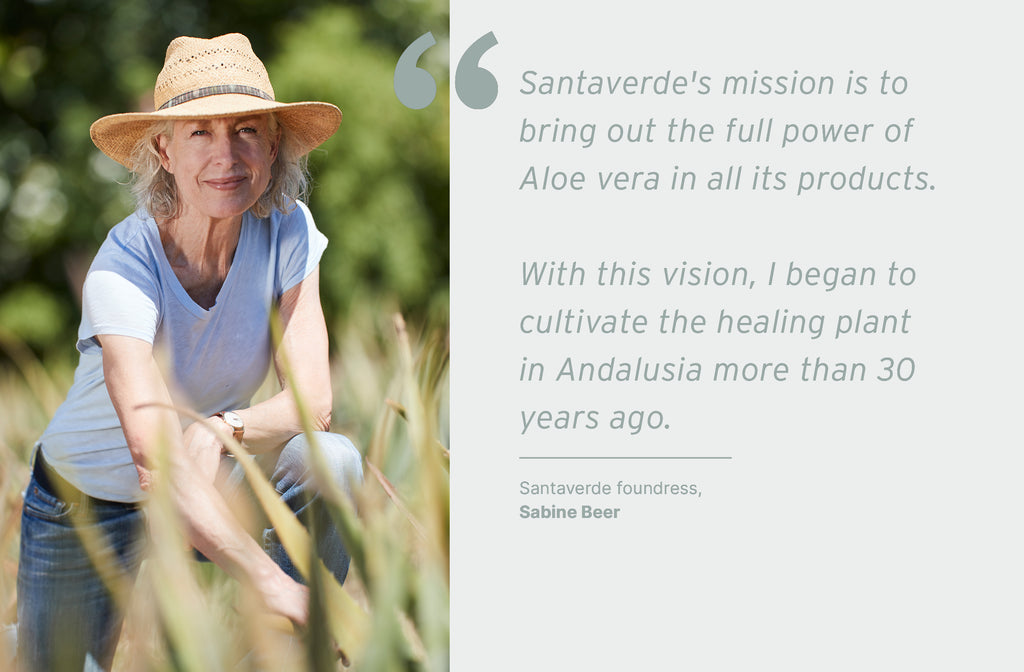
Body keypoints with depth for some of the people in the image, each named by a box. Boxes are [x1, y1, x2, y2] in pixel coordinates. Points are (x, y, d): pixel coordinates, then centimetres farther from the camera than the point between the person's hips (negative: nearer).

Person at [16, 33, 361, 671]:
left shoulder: (287, 230, -16)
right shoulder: (125, 266, -30)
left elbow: (312, 399, -17)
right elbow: (157, 461, -41)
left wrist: (219, 430, -38)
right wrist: (273, 582, -50)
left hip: (209, 486, 3)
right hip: (86, 504, -3)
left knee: (331, 462, -24)